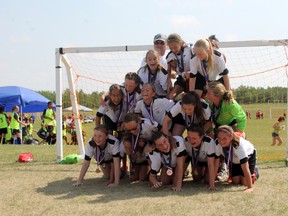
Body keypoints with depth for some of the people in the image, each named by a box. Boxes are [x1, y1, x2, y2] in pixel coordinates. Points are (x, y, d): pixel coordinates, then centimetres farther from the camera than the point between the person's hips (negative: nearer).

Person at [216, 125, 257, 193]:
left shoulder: (238, 145, -44)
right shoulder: (217, 144, -33)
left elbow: (245, 167, -43)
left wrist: (250, 187, -42)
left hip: (249, 156, -3)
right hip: (234, 160, 3)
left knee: (244, 182, -10)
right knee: (236, 182, -3)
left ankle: (253, 173, 21)